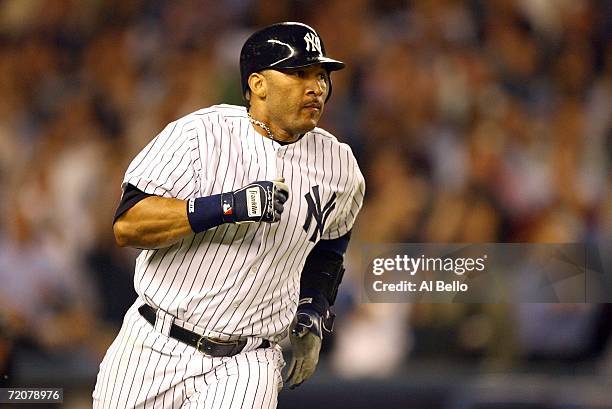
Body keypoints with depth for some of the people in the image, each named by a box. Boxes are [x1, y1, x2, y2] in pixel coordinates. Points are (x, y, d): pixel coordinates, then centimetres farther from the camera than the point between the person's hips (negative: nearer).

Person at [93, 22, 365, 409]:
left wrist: (313, 317, 10)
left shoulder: (339, 167, 3)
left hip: (245, 365, 1)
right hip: (153, 348, -1)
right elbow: (126, 225, -18)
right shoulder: (199, 133, -10)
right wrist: (228, 207, -27)